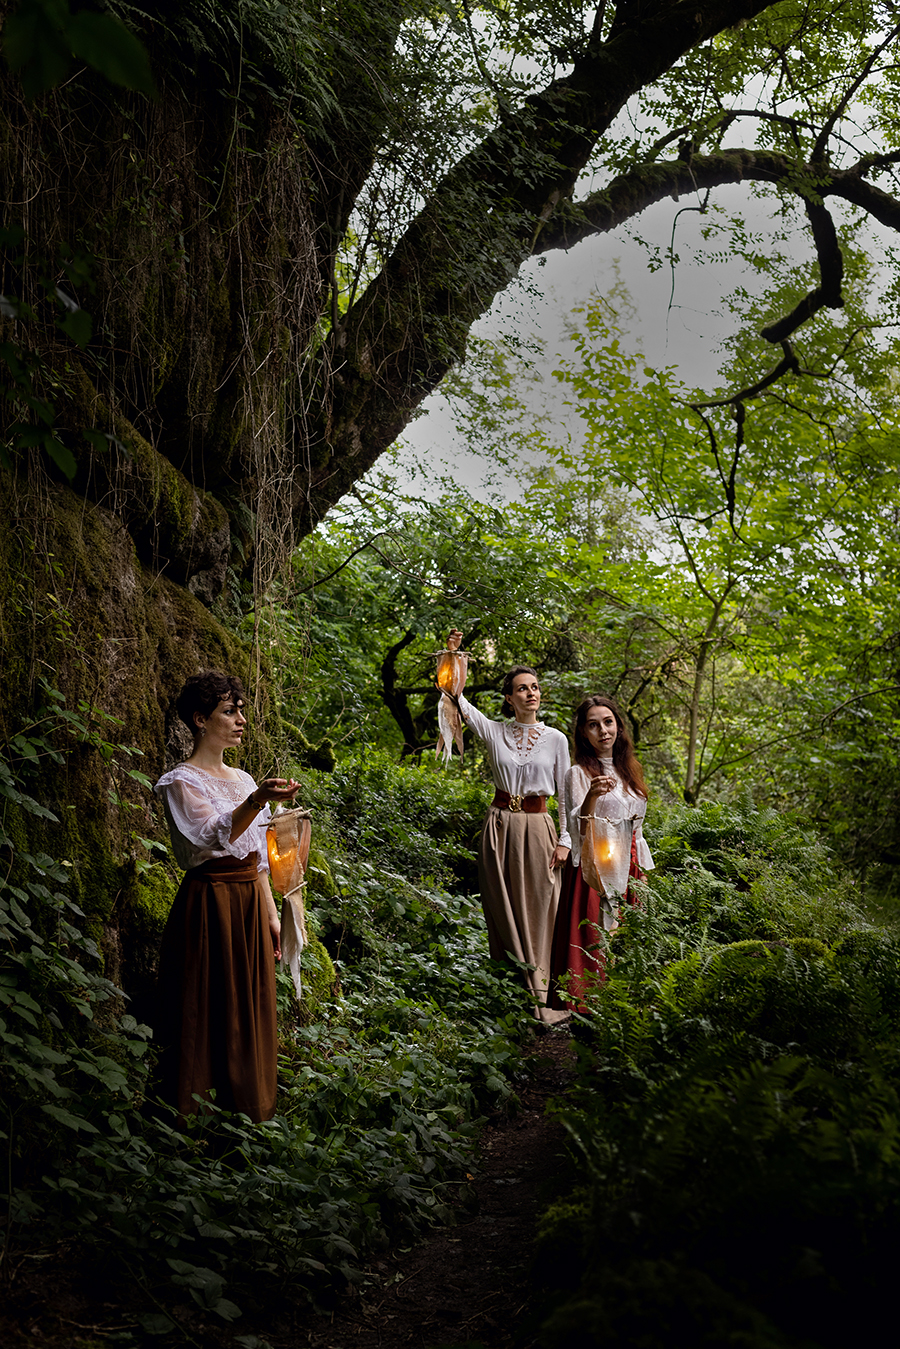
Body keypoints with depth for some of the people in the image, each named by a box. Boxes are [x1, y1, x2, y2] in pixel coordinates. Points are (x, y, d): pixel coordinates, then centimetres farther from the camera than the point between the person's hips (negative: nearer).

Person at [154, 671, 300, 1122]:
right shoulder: (181, 783, -9)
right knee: (208, 1014, -4)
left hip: (250, 903, 7)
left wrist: (270, 915, 15)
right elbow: (218, 833, -29)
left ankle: (250, 1114, 19)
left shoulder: (242, 779, 14)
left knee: (251, 1012, 10)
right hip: (209, 903, -7)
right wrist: (257, 801, -46)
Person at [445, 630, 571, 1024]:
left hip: (537, 828, -1)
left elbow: (566, 794, 5)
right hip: (500, 826, 1)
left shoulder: (556, 738, 4)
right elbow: (457, 699, -8)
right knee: (503, 912, 4)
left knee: (537, 913, 0)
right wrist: (452, 656, -20)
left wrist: (565, 840, -1)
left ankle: (539, 997, 6)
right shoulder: (494, 731, 4)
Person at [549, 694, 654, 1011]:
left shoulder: (628, 770, 15)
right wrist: (592, 796, -31)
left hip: (628, 869, 6)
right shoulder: (578, 773, -5)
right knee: (594, 944, -9)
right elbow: (578, 831, -14)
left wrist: (642, 874, 14)